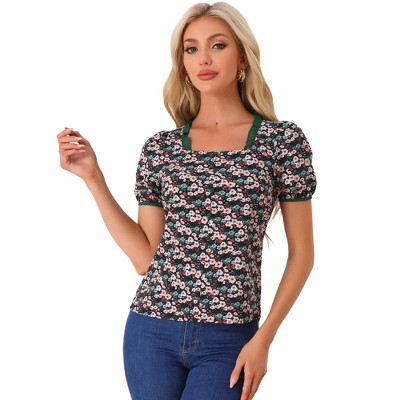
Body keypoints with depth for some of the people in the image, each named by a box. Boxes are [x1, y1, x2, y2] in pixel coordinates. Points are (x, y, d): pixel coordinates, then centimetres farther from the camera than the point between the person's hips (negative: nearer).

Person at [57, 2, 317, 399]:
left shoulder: (284, 139, -3)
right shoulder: (159, 148, 4)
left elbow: (301, 252, 1)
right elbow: (146, 258, 2)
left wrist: (264, 338, -6)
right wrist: (94, 177, -1)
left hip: (228, 341, -2)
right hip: (152, 330, 2)